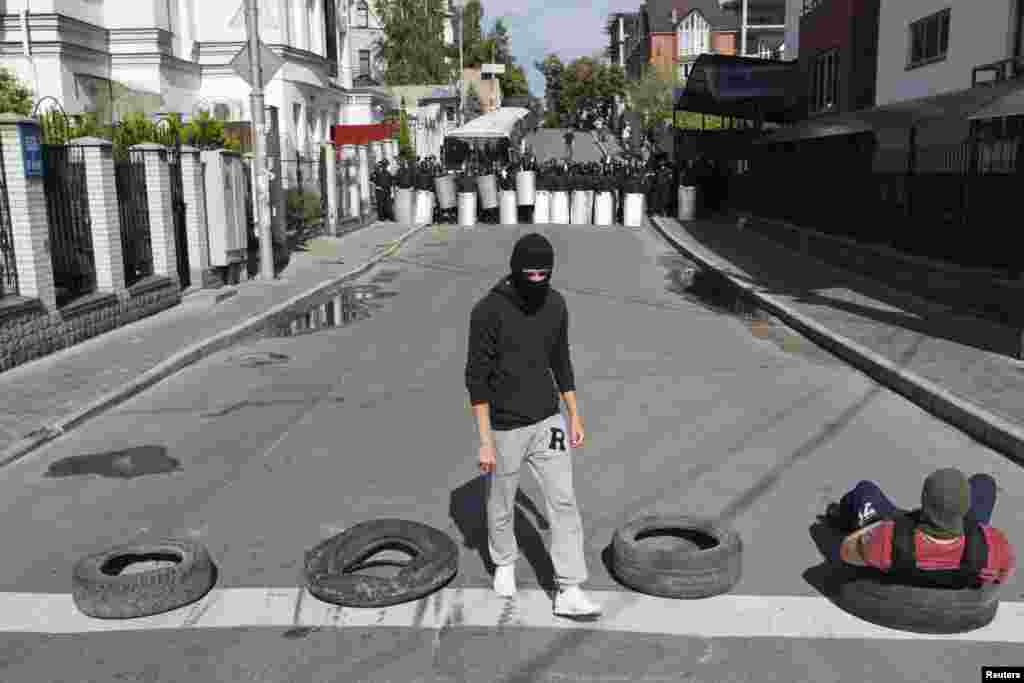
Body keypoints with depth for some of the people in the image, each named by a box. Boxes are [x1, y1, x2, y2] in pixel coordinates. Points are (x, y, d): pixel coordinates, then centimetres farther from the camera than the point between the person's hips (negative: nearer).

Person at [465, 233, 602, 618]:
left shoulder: (555, 303, -2)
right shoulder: (488, 310, -20)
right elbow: (477, 377, -18)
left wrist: (574, 417, 10)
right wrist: (485, 441, -19)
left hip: (547, 422, 4)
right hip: (505, 428, -4)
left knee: (564, 502, -1)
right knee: (502, 505, 15)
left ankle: (569, 593, 5)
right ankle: (504, 564, 42)